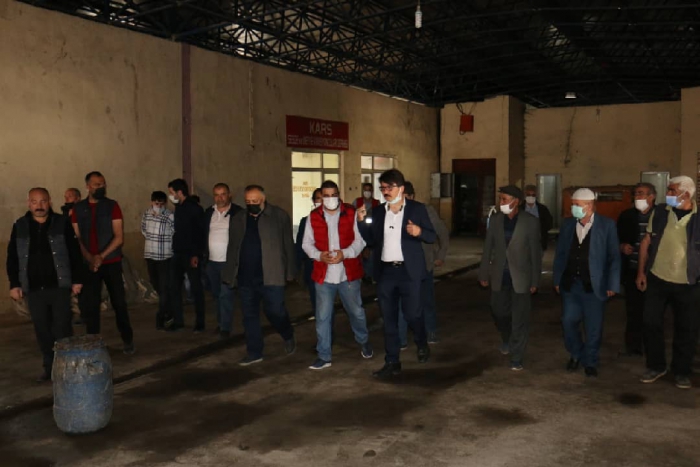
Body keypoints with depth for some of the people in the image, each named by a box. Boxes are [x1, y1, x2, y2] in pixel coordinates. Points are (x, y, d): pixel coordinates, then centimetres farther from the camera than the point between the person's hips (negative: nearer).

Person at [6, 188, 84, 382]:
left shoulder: (62, 223, -2)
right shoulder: (19, 226, 5)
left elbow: (74, 253, 0)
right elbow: (12, 258, 9)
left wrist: (77, 279, -3)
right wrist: (14, 284, 4)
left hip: (59, 286, -3)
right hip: (33, 288, 3)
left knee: (62, 328, -2)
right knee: (42, 330, 9)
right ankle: (50, 366, 22)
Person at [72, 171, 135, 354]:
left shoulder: (112, 206, -1)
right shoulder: (78, 208, 5)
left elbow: (119, 237, -6)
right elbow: (77, 238, 2)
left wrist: (101, 257, -15)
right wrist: (89, 258, -12)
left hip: (111, 262, -2)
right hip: (88, 264, 2)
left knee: (119, 302, 2)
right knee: (89, 304, 2)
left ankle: (128, 340, 13)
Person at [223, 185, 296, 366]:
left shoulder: (279, 216, -2)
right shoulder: (238, 219, 11)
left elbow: (288, 245, -3)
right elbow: (232, 248, 13)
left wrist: (289, 272, -6)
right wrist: (231, 274, 8)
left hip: (271, 276, -4)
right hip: (245, 277, 4)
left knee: (275, 311, -2)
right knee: (249, 316, 9)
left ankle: (289, 337, 27)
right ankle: (254, 352, 21)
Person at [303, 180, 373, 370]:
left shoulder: (351, 213, -1)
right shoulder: (313, 216, 3)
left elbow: (360, 239, -3)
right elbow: (307, 243, 5)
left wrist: (345, 253, -20)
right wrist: (319, 255, -15)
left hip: (348, 273, -1)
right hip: (323, 275, 1)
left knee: (356, 312, 14)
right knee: (323, 316, 3)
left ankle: (364, 342, 40)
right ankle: (324, 356, 13)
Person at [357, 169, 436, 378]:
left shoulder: (417, 208, -2)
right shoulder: (378, 212, 9)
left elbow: (432, 236, -1)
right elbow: (371, 241, 10)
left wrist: (419, 232, -22)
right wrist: (361, 222, -3)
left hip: (408, 271, -4)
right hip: (385, 271, 4)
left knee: (412, 313, 0)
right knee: (389, 319, 8)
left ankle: (422, 344, 32)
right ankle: (392, 363, 17)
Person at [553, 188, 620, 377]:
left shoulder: (607, 225, -6)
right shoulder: (568, 224, 4)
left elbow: (614, 257, -5)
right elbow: (560, 253, 8)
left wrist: (612, 285, -8)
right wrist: (557, 280, 6)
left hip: (593, 285, -3)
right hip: (570, 283, 3)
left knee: (593, 327, 6)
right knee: (569, 321, 6)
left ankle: (591, 362, 26)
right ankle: (576, 354, 30)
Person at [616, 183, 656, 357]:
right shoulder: (626, 216, 5)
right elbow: (616, 239, 12)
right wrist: (622, 246, -7)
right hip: (632, 271, 2)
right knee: (633, 310, 10)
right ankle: (633, 345, 23)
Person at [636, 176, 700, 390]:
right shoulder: (659, 212, -1)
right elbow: (647, 242, 5)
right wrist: (641, 271, 2)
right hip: (656, 279, 2)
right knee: (651, 323, 7)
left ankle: (682, 371, 25)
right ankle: (655, 366, 25)